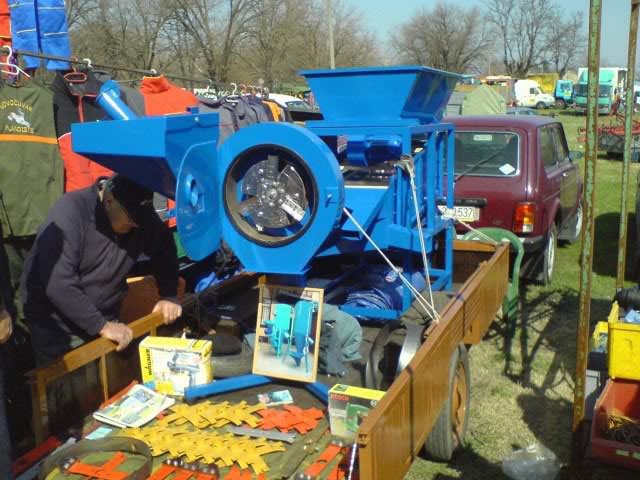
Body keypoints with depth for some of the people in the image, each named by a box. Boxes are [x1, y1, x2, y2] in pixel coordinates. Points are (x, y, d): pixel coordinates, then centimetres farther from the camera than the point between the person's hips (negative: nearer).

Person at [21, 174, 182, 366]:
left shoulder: (140, 214, -8)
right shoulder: (69, 212, -25)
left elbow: (164, 248, 7)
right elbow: (58, 284, -31)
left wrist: (169, 296, -6)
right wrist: (101, 326, -31)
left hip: (103, 319, 5)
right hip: (56, 326, -5)